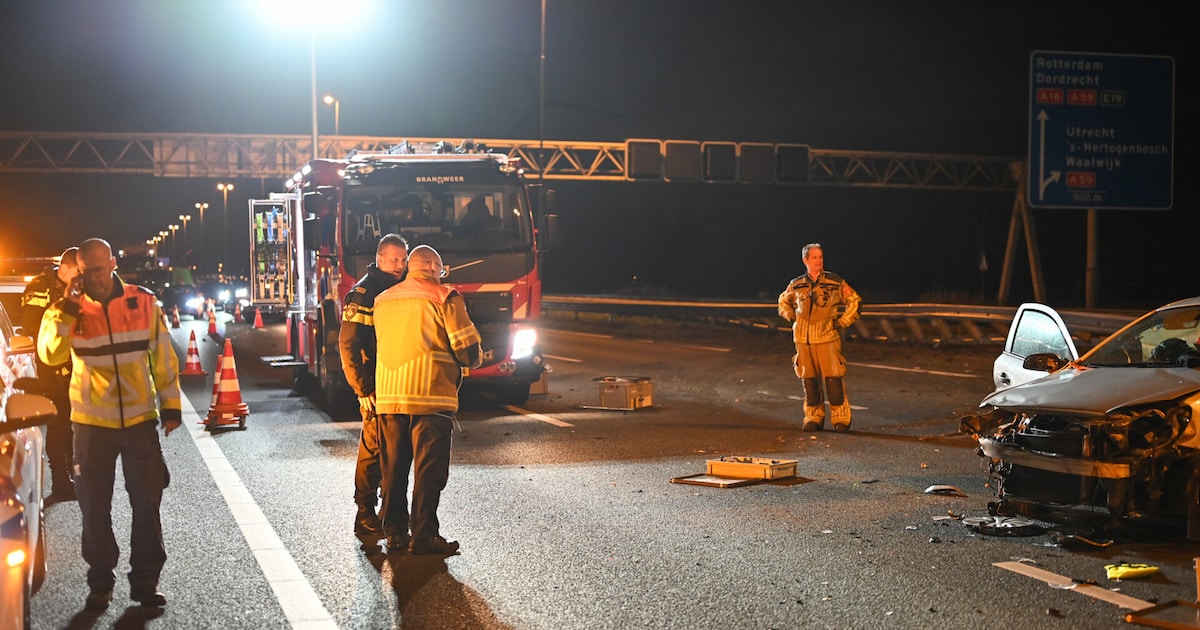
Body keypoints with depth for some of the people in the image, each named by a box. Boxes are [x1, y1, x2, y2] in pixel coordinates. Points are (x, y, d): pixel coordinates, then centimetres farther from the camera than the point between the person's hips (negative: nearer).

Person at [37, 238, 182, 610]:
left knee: (147, 505, 6)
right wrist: (66, 310, -27)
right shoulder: (68, 309, -5)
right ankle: (100, 583, 23)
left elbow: (163, 357, 3)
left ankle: (145, 582, 19)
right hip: (92, 424, 0)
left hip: (140, 421, 0)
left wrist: (171, 405, 2)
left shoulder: (143, 303, -4)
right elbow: (49, 354, -20)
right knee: (95, 509, 9)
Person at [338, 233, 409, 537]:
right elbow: (349, 346, -16)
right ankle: (365, 515, 1)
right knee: (373, 448, -5)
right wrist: (364, 390, -19)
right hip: (377, 389, -8)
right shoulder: (363, 294, -11)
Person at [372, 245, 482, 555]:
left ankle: (395, 533, 15)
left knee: (393, 468, 12)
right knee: (429, 469, -1)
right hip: (430, 397, -6)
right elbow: (467, 348, -7)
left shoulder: (382, 300, 14)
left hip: (388, 396, 6)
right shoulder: (444, 298, -5)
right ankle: (424, 535, -1)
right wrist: (477, 358, 14)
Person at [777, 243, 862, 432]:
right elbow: (783, 302, 27)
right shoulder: (796, 285, 8)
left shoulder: (835, 282, 0)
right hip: (803, 340, 3)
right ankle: (814, 418, 16)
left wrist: (842, 322, 1)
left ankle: (841, 418, 1)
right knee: (809, 380, 6)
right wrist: (792, 317, 11)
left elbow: (854, 301, 9)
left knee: (833, 379, -7)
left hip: (827, 338, -3)